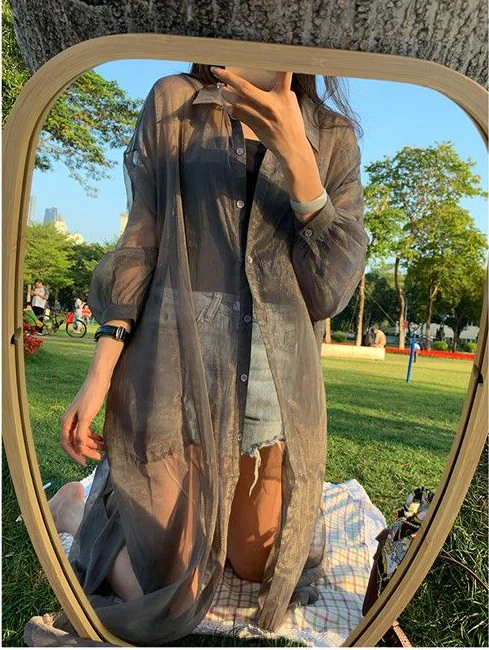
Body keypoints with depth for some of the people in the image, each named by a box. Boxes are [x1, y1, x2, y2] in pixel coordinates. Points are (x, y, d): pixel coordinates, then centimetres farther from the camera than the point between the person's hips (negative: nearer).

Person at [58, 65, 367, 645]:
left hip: (279, 378, 3)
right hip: (176, 363, -2)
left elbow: (334, 287, -2)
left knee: (259, 569, 15)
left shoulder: (332, 135, 9)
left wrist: (296, 154, -11)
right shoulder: (173, 102, 7)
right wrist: (101, 368, -6)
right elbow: (140, 245, 2)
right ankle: (77, 507, 30)